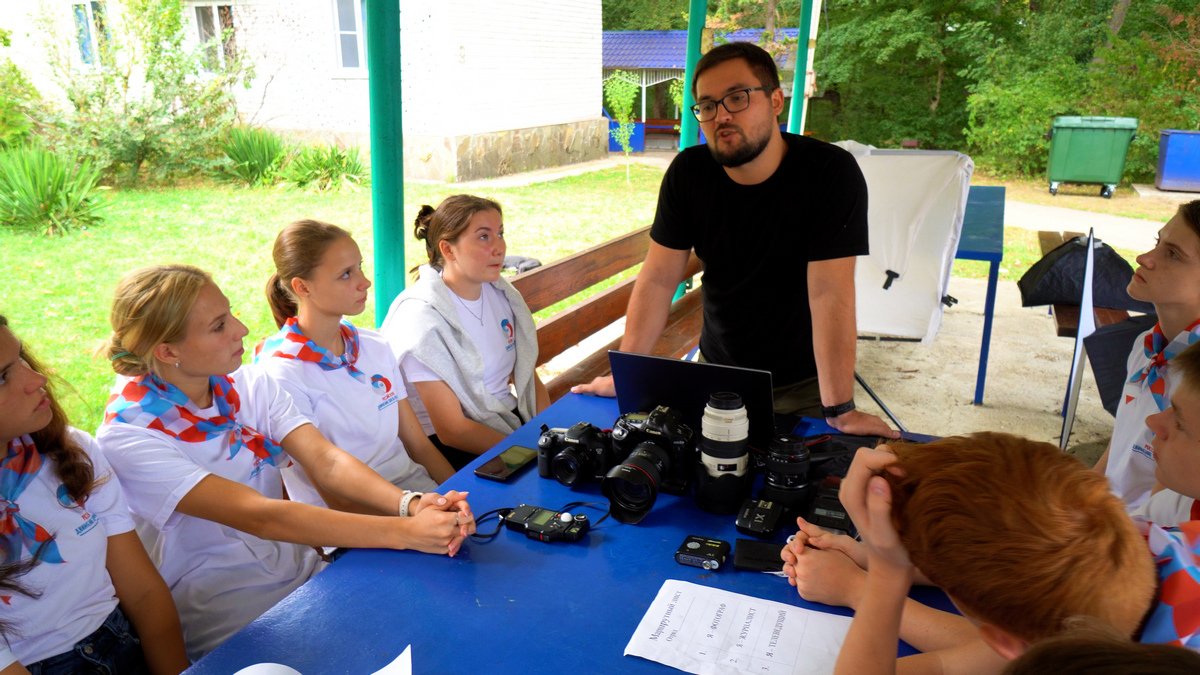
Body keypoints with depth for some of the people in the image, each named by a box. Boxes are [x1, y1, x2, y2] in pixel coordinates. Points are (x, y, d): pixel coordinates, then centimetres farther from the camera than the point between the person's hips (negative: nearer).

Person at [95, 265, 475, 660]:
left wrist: (410, 504, -31)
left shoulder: (251, 384, 1)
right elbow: (259, 516, -27)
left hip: (306, 577, 5)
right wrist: (406, 532, -35)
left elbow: (327, 463, -11)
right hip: (230, 622, -5)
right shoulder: (127, 438, -17)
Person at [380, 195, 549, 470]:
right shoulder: (422, 317, -16)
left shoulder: (500, 293, 6)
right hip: (453, 447, -7)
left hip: (512, 418, 7)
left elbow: (530, 378, 9)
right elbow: (452, 429, -18)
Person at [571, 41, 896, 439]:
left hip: (802, 385, -3)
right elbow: (658, 279, -8)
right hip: (716, 371, 3)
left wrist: (840, 410, -27)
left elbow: (830, 294, -26)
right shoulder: (688, 172, -8)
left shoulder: (832, 172, -20)